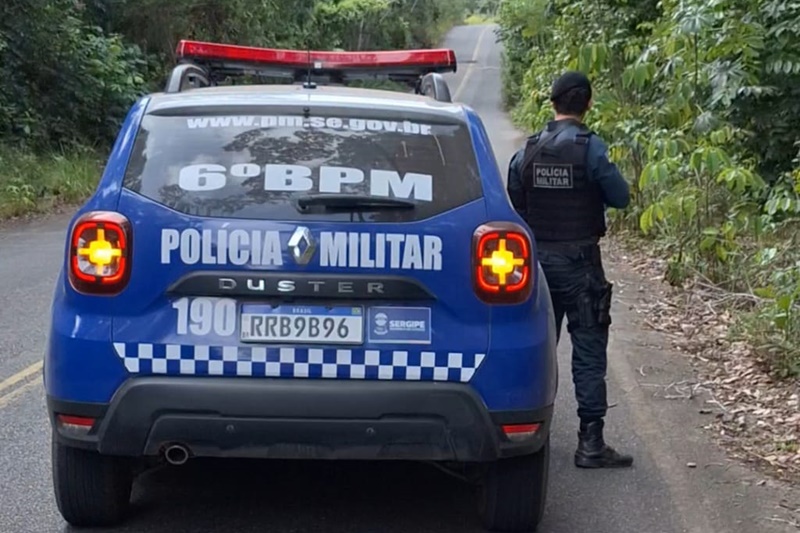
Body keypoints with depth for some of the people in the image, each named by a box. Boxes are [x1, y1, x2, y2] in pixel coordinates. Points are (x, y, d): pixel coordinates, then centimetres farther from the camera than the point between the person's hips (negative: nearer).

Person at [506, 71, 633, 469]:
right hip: (578, 261, -5)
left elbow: (515, 202, 9)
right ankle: (590, 443, -3)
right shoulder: (590, 148, -13)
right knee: (589, 352, -2)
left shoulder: (527, 151, 3)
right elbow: (620, 197, -8)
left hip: (537, 259, 5)